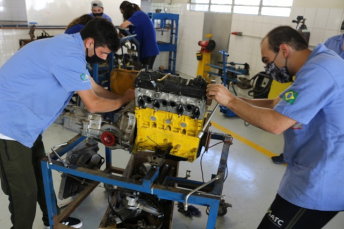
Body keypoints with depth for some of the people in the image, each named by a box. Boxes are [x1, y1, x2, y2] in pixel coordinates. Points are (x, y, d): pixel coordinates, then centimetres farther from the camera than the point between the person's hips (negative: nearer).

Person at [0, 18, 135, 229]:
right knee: (25, 191, 1)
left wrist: (125, 98, 4)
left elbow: (95, 88, 11)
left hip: (23, 120, 10)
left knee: (41, 175, 21)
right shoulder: (69, 55, -27)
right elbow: (93, 104, -22)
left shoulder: (70, 46, 5)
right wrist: (125, 100, -7)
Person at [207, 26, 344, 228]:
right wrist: (233, 99, 4)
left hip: (319, 183, -10)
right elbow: (277, 104, 12)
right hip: (320, 175, 10)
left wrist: (230, 101, -18)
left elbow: (275, 123, -29)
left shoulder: (317, 70, -25)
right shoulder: (318, 64, 11)